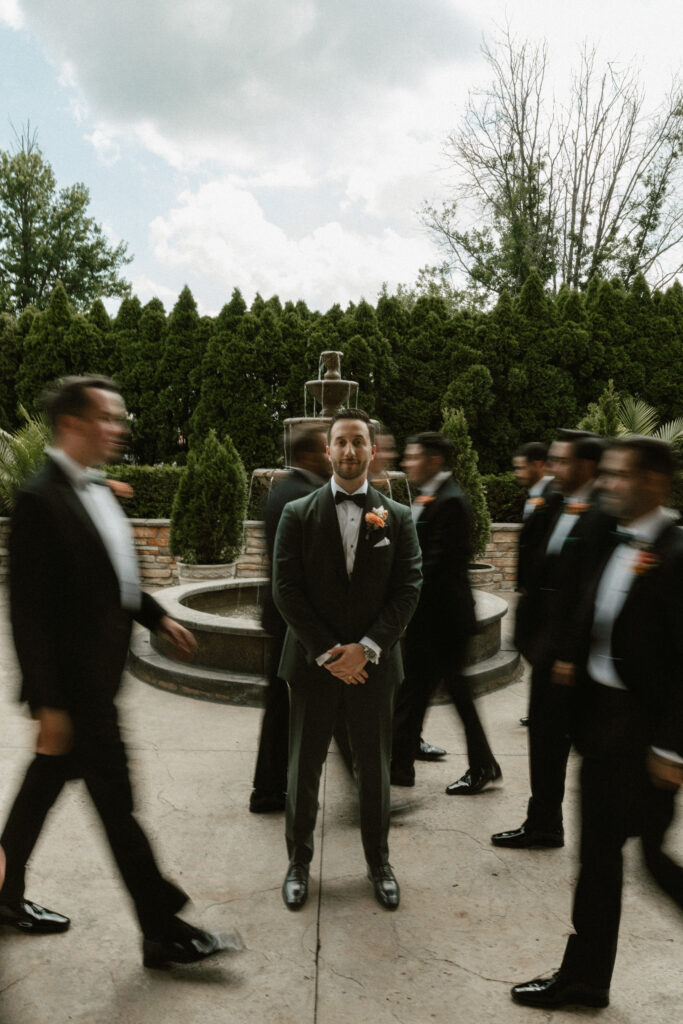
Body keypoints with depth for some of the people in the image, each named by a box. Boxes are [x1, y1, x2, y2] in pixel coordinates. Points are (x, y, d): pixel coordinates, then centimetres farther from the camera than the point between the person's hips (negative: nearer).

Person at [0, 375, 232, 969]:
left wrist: (158, 617, 12)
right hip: (74, 684, -9)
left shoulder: (96, 492, 9)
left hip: (96, 676, 9)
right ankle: (163, 932, 16)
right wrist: (48, 703, -19)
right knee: (116, 803, 2)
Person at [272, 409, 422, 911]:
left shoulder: (398, 517, 2)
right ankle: (299, 863, 32)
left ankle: (379, 861, 34)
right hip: (313, 663, 0)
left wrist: (366, 648, -14)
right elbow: (285, 588, -6)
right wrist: (327, 652, -12)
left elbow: (409, 589, -4)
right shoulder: (298, 514, 0)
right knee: (304, 769, 12)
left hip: (373, 665, 1)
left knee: (375, 770, 13)